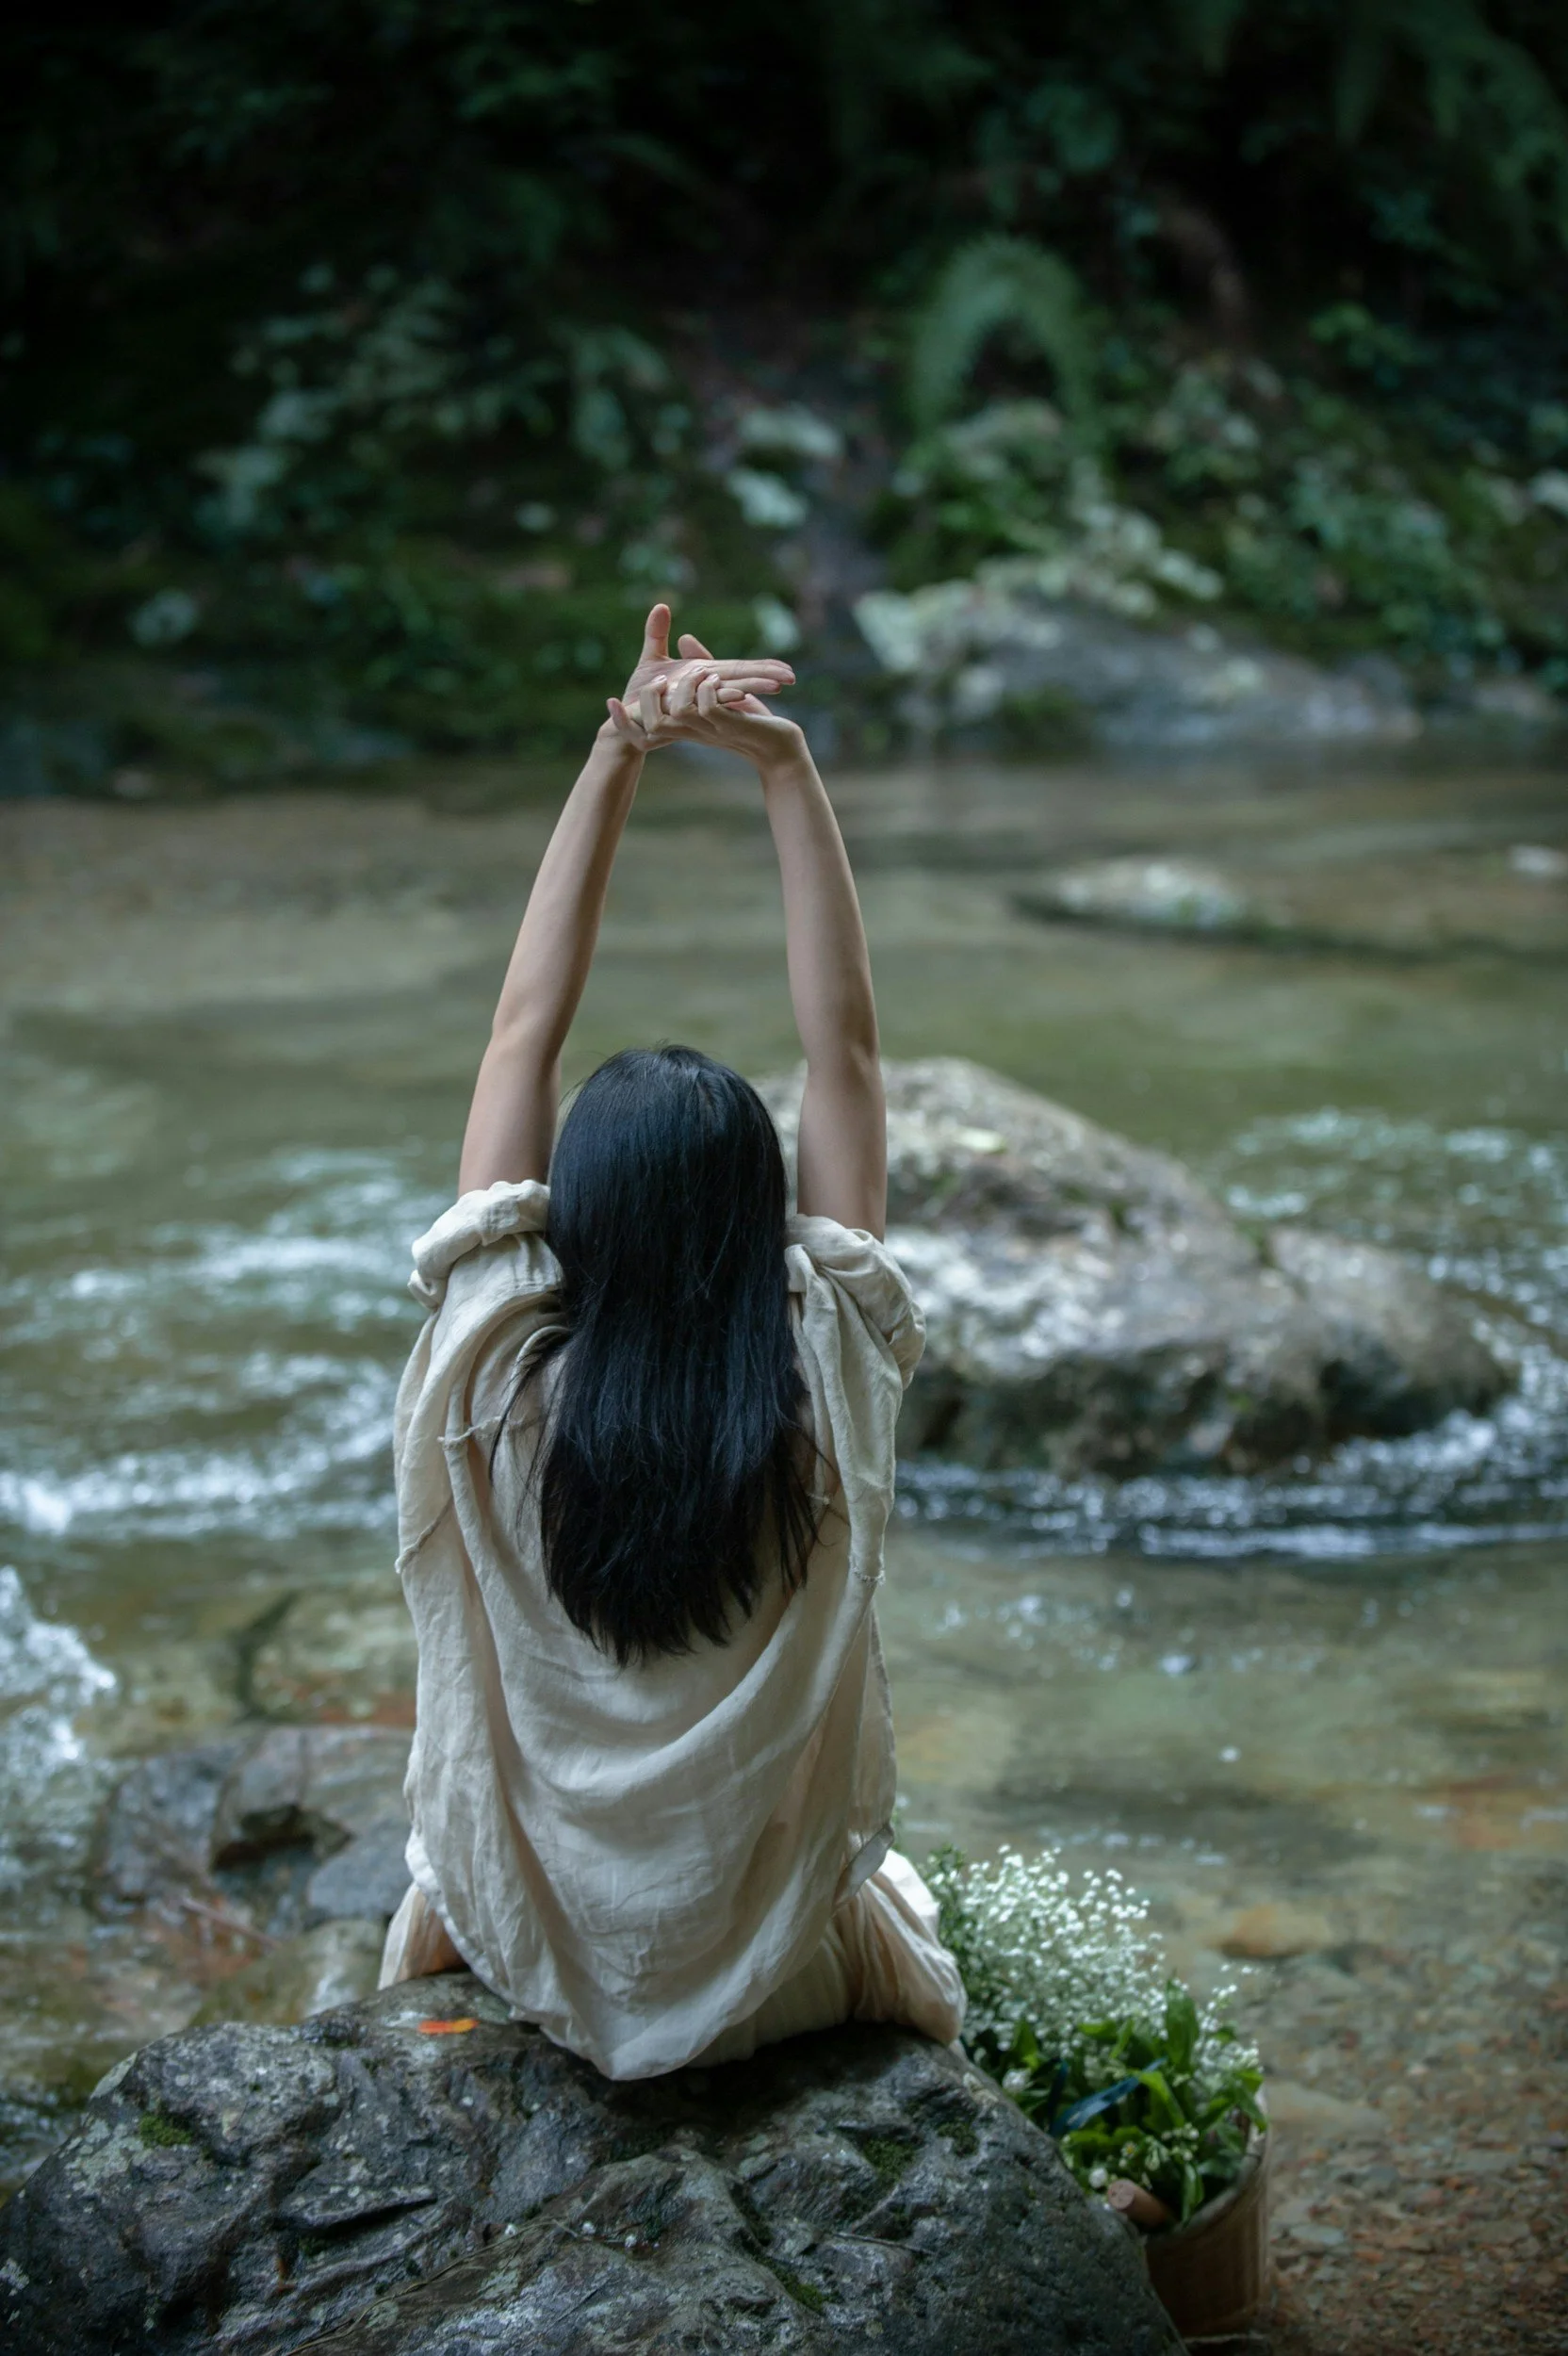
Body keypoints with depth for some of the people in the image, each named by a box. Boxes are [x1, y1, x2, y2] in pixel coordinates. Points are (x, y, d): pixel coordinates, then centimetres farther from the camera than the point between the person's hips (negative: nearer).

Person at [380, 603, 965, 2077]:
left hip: (522, 1955, 0)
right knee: (895, 1877, 35)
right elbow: (844, 1042, -18)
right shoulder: (827, 1388, -24)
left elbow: (525, 1025, -17)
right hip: (772, 1976, 0)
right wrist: (783, 767, -21)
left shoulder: (492, 1382, -24)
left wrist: (618, 757, -18)